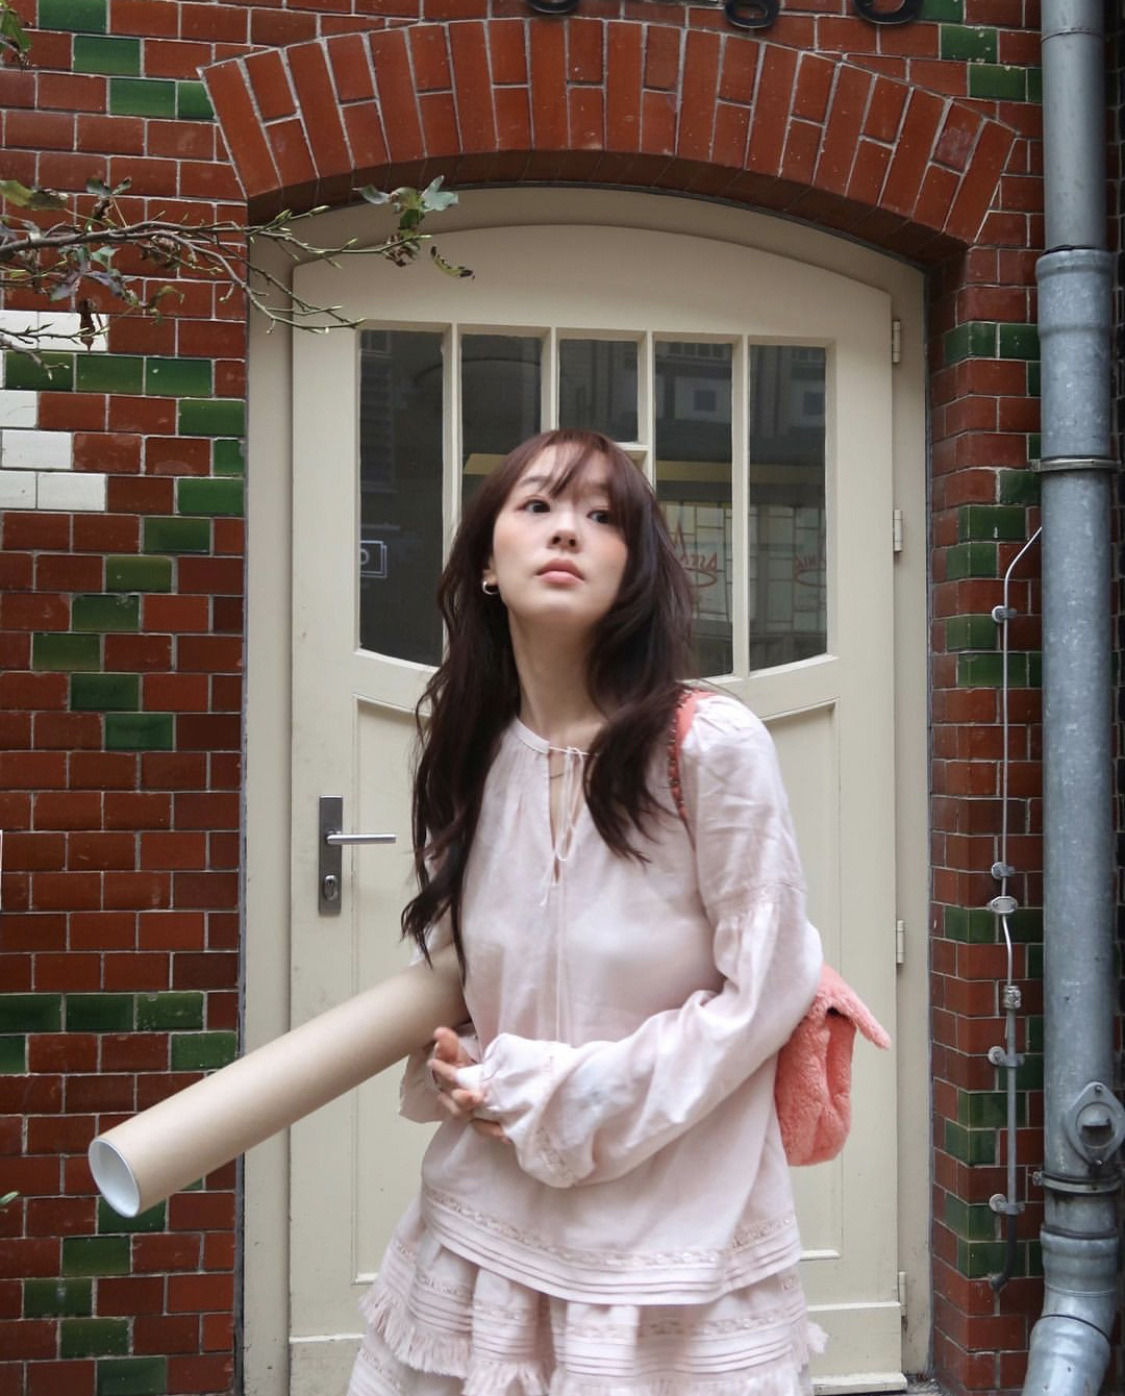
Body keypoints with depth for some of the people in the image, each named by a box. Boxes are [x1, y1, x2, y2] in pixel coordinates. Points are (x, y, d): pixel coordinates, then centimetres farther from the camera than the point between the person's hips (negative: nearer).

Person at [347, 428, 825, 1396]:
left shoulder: (712, 746, -15)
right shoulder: (468, 755, 1)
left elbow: (765, 991, -12)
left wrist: (565, 1103, -13)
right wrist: (462, 1072, -5)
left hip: (676, 1235, -4)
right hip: (486, 1221, 5)